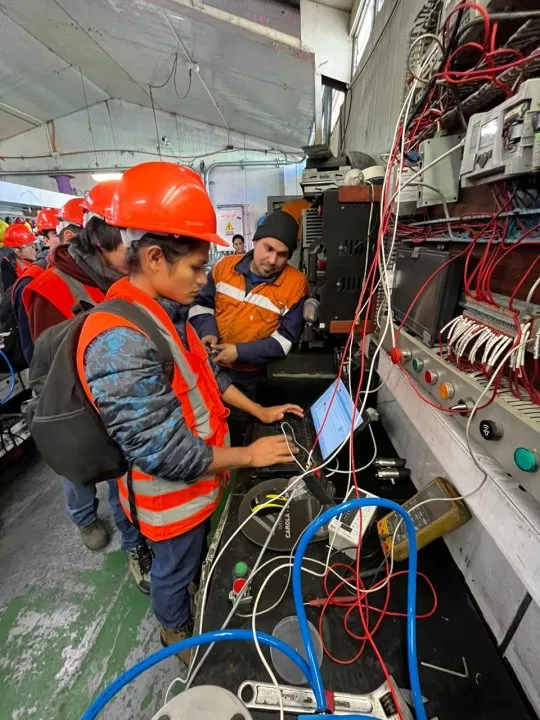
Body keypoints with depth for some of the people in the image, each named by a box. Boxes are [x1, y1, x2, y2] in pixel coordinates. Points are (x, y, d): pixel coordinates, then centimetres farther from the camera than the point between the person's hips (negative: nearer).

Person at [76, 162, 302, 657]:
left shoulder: (167, 313, -3)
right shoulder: (119, 341, -35)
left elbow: (205, 375, 7)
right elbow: (165, 454, -33)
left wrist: (259, 411, 4)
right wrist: (248, 456, -21)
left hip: (199, 481, 8)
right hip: (172, 495, -8)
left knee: (197, 555, 34)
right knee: (175, 569, 23)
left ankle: (195, 606, 64)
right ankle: (176, 631, 55)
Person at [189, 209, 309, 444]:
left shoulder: (295, 283, -13)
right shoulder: (225, 266, -5)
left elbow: (287, 338, -14)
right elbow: (202, 303, 7)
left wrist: (240, 352, -22)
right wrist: (208, 332, -14)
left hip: (249, 376, -2)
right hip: (209, 366, 3)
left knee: (235, 431, 16)